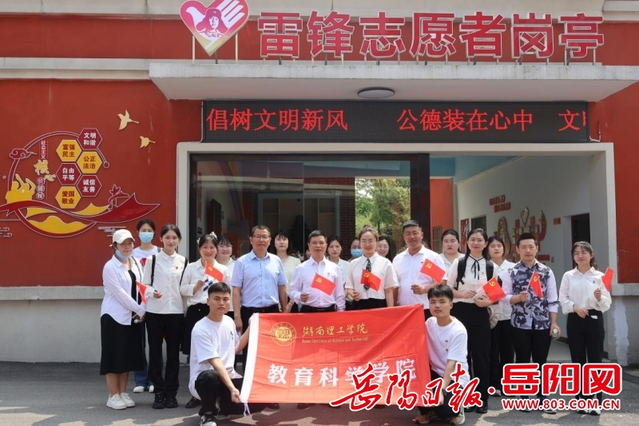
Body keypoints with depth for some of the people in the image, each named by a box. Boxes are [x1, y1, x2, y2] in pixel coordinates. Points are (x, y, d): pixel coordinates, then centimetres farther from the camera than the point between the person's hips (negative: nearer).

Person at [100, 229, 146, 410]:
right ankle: (113, 396, 10)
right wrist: (140, 310, -13)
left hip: (132, 317, 6)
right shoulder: (110, 267, -10)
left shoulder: (136, 264, 8)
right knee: (114, 356, 1)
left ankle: (123, 393, 20)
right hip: (114, 316, -6)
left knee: (128, 355, 10)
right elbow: (120, 294, -16)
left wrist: (143, 309, -8)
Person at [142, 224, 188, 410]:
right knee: (155, 352, 3)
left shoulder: (183, 261, 8)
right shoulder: (152, 259, 2)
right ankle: (159, 391, 13)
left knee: (173, 353, 6)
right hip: (155, 311, -1)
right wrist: (152, 293, -17)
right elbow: (145, 285, 1)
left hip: (176, 311, 1)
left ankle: (171, 392, 15)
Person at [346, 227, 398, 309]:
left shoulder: (385, 263, 1)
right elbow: (349, 287, 14)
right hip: (359, 306, 2)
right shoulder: (353, 264, 8)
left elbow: (389, 290, -1)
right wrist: (352, 293, -9)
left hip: (379, 305, -2)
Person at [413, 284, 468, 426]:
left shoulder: (458, 330, -20)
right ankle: (428, 411, 4)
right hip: (435, 373, 6)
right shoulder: (429, 323, -2)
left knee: (443, 407, -30)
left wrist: (441, 390, -32)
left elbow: (451, 364, -24)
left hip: (455, 378, -6)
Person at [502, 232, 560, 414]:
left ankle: (542, 398, 18)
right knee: (522, 360, 8)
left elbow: (552, 299, 3)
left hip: (542, 323, 1)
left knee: (541, 361, 8)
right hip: (520, 323, -1)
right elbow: (505, 296, -2)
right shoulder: (511, 272, -1)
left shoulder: (546, 271, 2)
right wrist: (518, 297, -22)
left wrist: (554, 323, -1)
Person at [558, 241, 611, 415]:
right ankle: (581, 399, 17)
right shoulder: (568, 276, 5)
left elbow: (607, 303, 0)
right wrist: (575, 307, -15)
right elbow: (562, 299, 2)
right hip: (575, 320, 1)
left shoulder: (599, 276, 2)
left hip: (594, 319, -1)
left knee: (595, 361, 0)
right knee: (578, 361, 7)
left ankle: (596, 401, 7)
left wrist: (600, 298, -21)